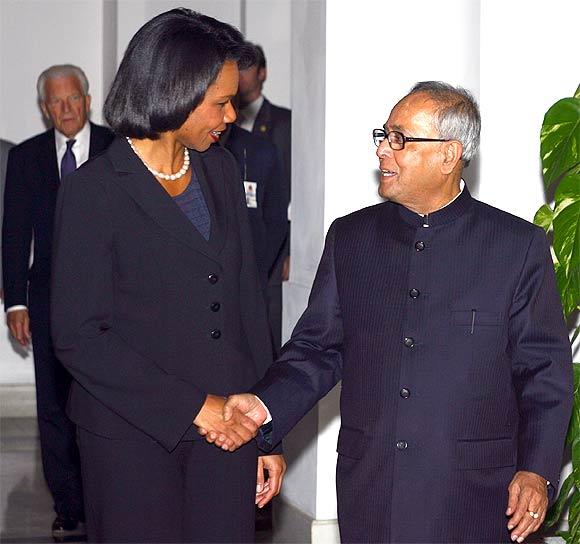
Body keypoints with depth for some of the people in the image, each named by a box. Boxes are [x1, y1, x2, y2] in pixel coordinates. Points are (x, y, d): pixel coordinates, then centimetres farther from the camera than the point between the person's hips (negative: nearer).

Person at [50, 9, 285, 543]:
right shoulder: (95, 190, -10)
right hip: (132, 431, -5)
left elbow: (247, 300, 12)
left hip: (226, 421, 5)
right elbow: (79, 336, -13)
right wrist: (191, 406, -15)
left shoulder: (220, 169, 9)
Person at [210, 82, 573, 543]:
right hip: (368, 489, 3)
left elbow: (545, 371, 0)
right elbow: (319, 349, 9)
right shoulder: (350, 237, 9)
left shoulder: (519, 245, 0)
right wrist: (266, 406, -8)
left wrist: (537, 471, -9)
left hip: (473, 494, -2)